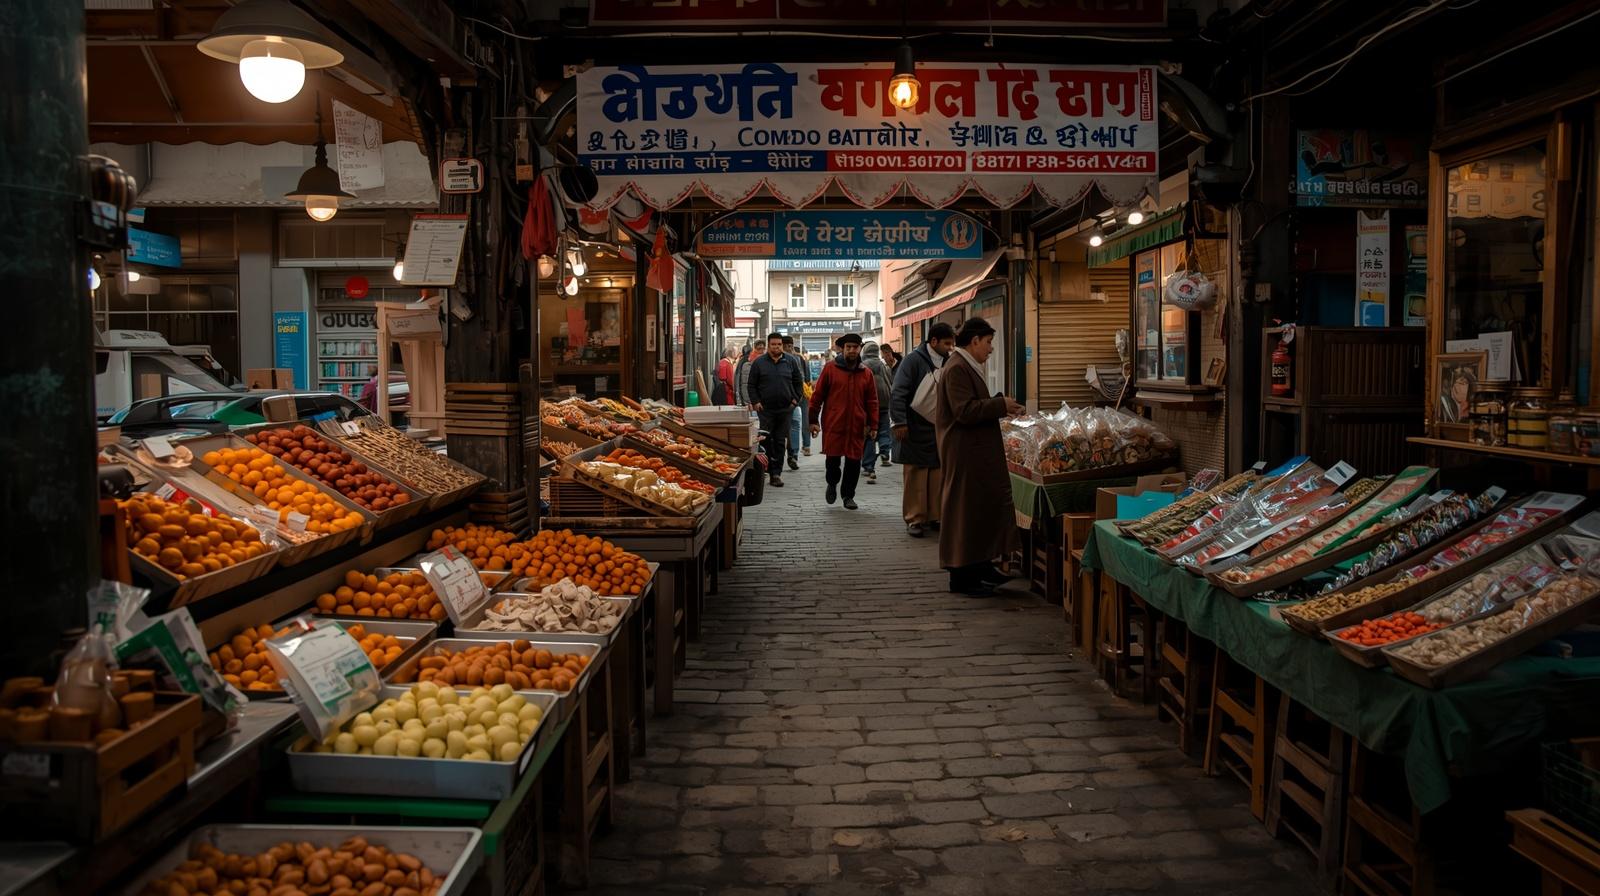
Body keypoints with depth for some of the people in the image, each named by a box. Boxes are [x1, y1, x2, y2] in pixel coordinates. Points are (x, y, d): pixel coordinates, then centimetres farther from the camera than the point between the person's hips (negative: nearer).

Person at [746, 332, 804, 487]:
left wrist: (795, 399, 4)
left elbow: (798, 382, 15)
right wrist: (755, 402, -5)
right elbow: (751, 385, 5)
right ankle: (763, 470, 7)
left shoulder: (790, 362, 8)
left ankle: (776, 473, 9)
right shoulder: (758, 363, 3)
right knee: (765, 440, -3)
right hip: (765, 409, -2)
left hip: (785, 409, 2)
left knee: (780, 442, 4)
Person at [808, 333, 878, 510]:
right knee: (833, 458, 0)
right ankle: (832, 484, 29)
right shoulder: (830, 369, 1)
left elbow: (872, 401, 10)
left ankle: (848, 495, 17)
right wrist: (813, 420, -1)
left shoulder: (866, 374, 8)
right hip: (833, 424, -2)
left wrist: (872, 425, 4)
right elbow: (817, 395, 2)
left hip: (857, 426, 2)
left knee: (853, 461, 2)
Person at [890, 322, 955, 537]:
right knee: (915, 478, 0)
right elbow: (898, 394, -13)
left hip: (940, 431, 6)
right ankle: (915, 519, 8)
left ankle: (935, 516, 17)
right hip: (916, 431, -6)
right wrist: (899, 422, -18)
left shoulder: (948, 363, 10)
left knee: (939, 477, 7)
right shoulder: (914, 360, -9)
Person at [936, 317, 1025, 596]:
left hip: (977, 452, 11)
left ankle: (981, 566, 24)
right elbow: (965, 411, -24)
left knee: (984, 506, 14)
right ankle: (962, 577, 3)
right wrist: (1000, 405, -16)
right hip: (965, 453, -11)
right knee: (966, 510, -4)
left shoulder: (967, 366, 17)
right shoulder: (957, 368, -17)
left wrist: (1001, 405, 11)